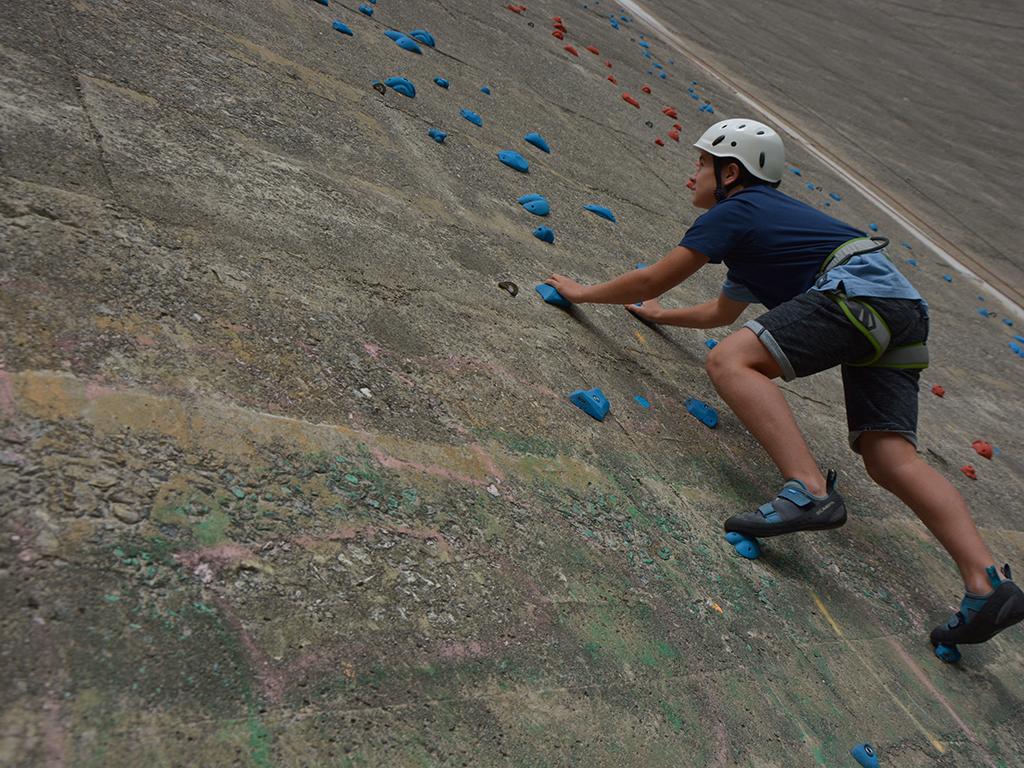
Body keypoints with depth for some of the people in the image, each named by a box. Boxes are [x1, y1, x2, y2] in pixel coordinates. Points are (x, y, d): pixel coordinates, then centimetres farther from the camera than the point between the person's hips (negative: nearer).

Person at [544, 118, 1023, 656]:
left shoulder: (732, 211, 6)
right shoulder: (765, 215, 33)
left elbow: (653, 280, 6)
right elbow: (722, 312, 44)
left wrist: (584, 293, 20)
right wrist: (657, 315, 55)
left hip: (857, 291, -9)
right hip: (905, 306, 9)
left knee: (730, 360, -19)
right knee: (888, 458, 0)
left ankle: (809, 490, -33)